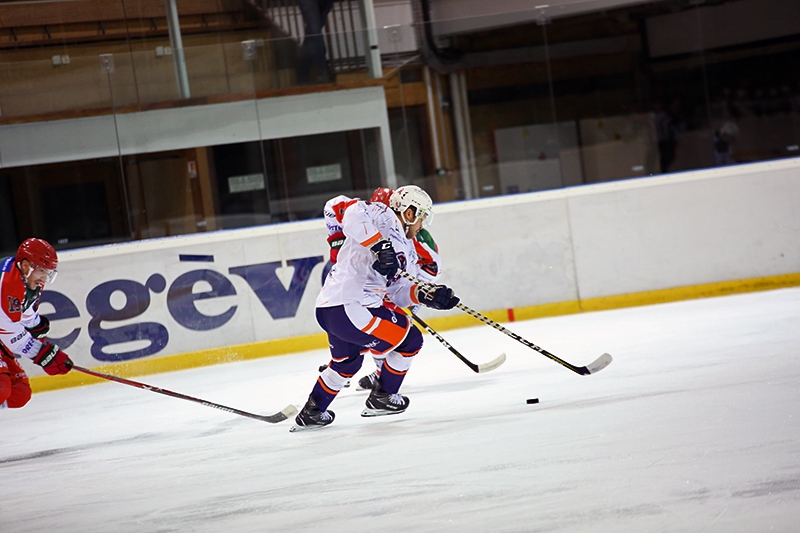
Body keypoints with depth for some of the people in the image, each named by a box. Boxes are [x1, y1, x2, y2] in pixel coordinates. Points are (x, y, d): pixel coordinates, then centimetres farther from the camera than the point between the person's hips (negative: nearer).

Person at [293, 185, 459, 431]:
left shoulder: (407, 249, 21)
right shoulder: (384, 217, -6)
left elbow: (398, 291, 16)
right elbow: (353, 215, -26)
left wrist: (425, 293, 0)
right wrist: (380, 244, -30)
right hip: (347, 307, -11)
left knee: (346, 362, 33)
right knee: (410, 340, 3)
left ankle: (312, 413, 43)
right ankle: (382, 397, 15)